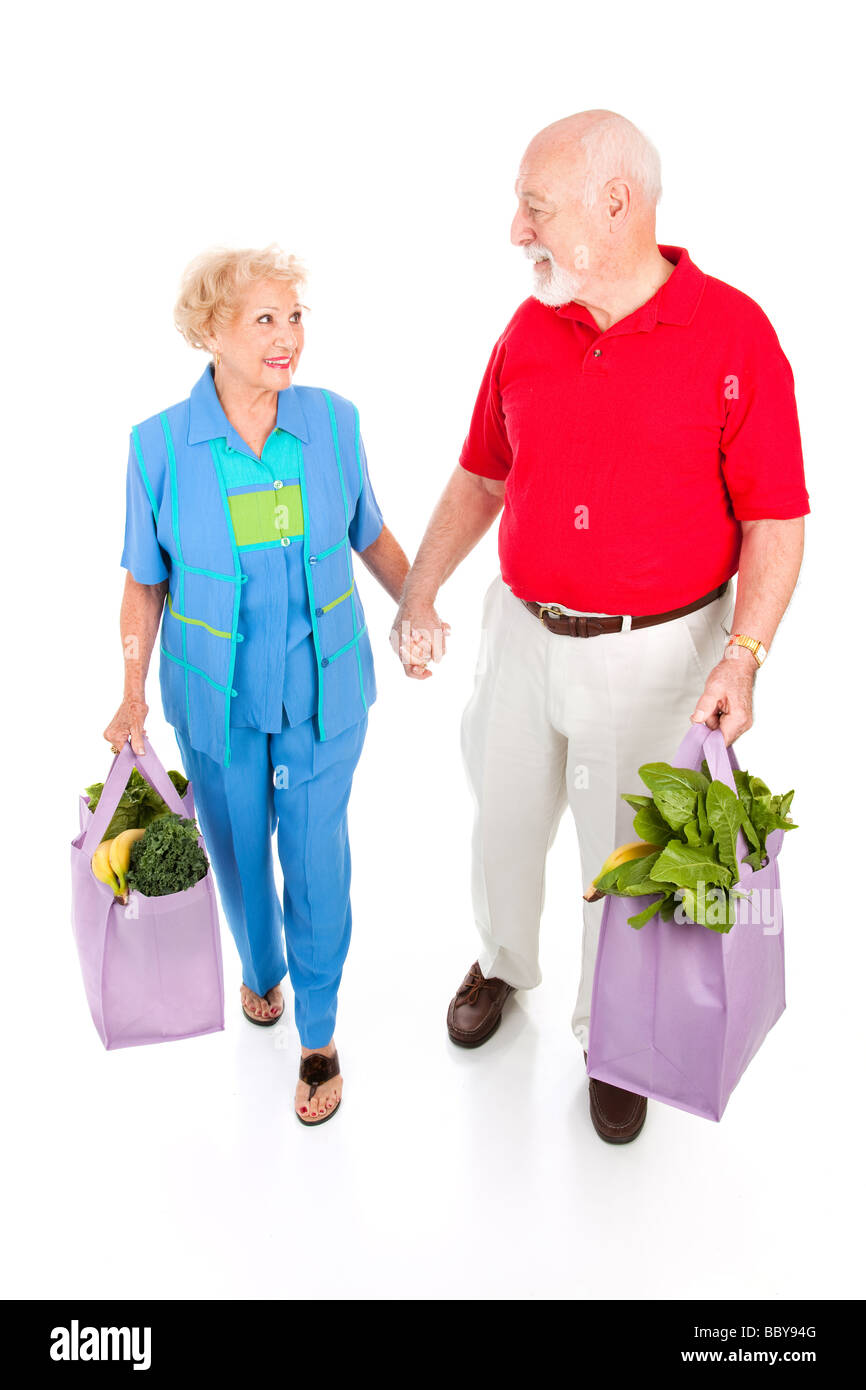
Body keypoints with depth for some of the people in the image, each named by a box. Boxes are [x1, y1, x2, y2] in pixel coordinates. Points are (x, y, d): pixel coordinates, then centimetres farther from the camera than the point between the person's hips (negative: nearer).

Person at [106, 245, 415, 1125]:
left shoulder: (333, 422, -7)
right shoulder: (160, 445, -10)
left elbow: (371, 536, 8)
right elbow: (145, 582, -2)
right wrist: (134, 695, -6)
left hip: (324, 688, 0)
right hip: (216, 696, 0)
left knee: (316, 855, 7)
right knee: (237, 849, 18)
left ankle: (319, 1030, 29)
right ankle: (260, 970, 50)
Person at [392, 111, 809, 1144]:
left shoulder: (733, 334, -13)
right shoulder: (529, 331, 0)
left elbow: (776, 519, -11)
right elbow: (481, 476, 10)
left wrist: (743, 655, -22)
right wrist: (419, 592, 2)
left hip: (655, 652, -4)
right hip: (523, 632, 4)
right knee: (504, 821, 21)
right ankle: (503, 962, 51)